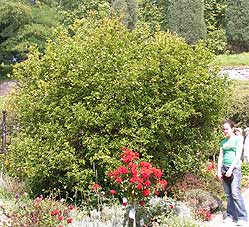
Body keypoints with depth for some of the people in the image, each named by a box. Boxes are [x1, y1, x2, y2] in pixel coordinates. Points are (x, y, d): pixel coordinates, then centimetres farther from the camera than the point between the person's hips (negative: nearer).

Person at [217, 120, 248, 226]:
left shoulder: (238, 139, 0)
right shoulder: (223, 142, 15)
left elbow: (238, 155, -8)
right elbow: (220, 157, 14)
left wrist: (231, 169, -16)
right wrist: (219, 170, 3)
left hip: (234, 168, -6)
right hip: (224, 168, 6)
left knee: (235, 193, -13)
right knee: (228, 194, 6)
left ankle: (242, 218, -9)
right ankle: (231, 215, 13)